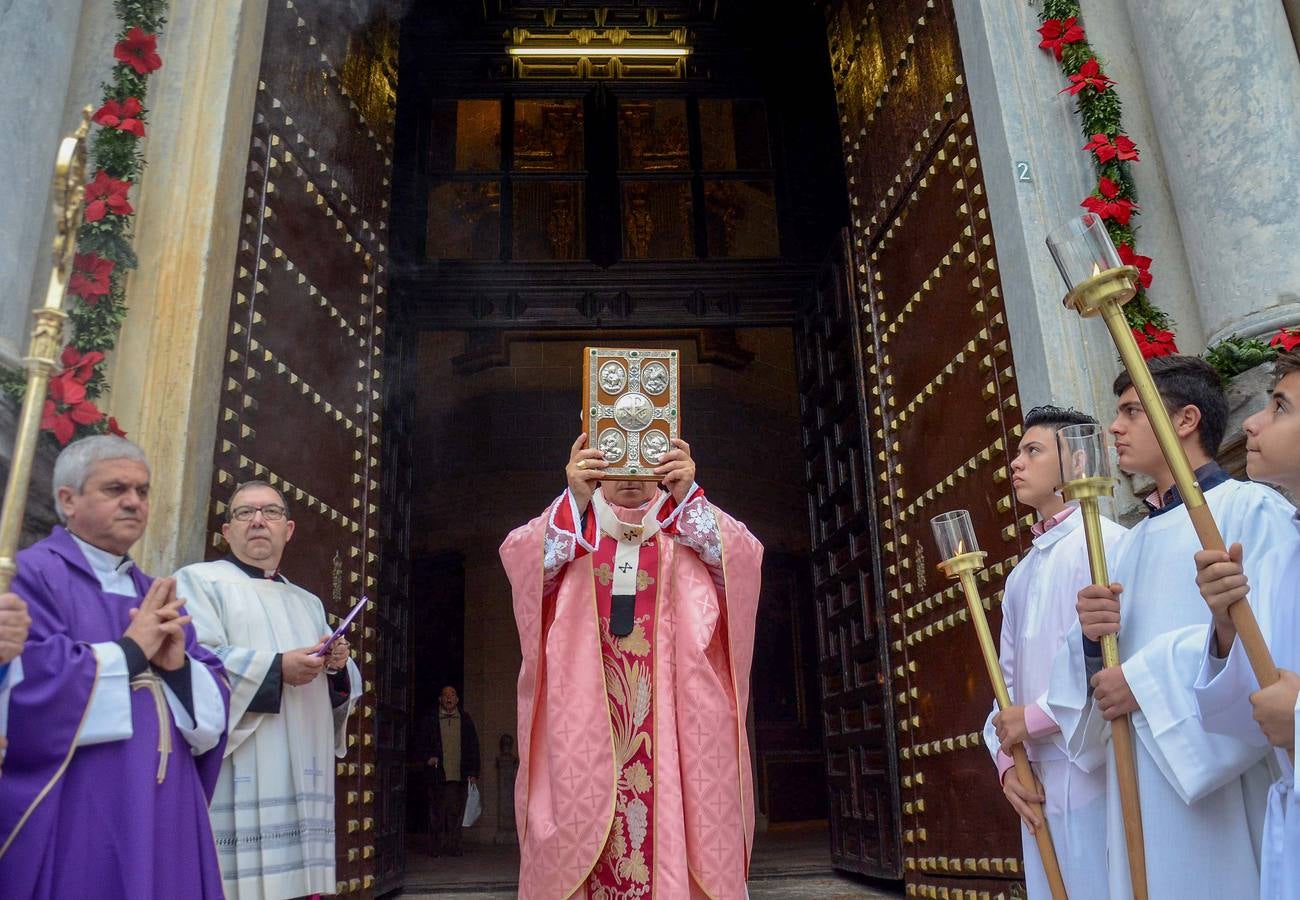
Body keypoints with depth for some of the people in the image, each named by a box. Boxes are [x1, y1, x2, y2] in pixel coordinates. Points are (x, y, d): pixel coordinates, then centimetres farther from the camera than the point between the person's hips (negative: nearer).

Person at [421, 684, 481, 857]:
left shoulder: (465, 720, 11)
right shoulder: (431, 720, 7)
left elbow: (473, 747, 11)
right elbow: (424, 744, 11)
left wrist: (473, 772, 4)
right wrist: (428, 757, -9)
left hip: (460, 776, 1)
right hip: (438, 775, -1)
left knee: (456, 813, 2)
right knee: (437, 813, 0)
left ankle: (454, 846, 10)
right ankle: (437, 847, 9)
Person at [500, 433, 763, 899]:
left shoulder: (685, 522, 14)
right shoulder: (570, 520, 13)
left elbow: (740, 560, -6)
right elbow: (522, 559, -7)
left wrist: (688, 497, -21)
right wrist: (575, 500, -23)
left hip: (670, 705, 0)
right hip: (587, 707, 0)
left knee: (676, 808, -7)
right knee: (584, 804, -8)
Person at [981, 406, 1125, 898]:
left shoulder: (1105, 543, -8)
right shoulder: (1019, 577, 18)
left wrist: (1036, 718, -13)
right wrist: (1006, 760, 3)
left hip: (1097, 778, -7)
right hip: (1038, 788, 8)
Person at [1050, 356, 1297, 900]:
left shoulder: (1250, 508, -6)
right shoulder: (1134, 541, 16)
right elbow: (1109, 667, 14)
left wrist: (1147, 678, -17)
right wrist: (1092, 636, -8)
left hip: (1225, 787, -6)